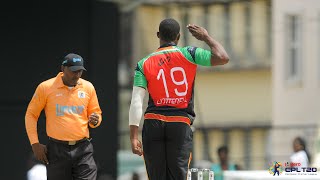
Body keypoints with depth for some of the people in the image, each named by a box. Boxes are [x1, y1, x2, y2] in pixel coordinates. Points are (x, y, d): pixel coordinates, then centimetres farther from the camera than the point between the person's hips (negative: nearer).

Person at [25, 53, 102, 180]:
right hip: (57, 150, -1)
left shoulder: (88, 87, 6)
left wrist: (95, 121, -7)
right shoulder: (45, 87, -2)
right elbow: (31, 114, 5)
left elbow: (96, 112, 18)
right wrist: (35, 143, -2)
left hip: (83, 150, 1)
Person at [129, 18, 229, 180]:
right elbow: (222, 58, -5)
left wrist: (133, 137, -5)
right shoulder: (187, 54, 0)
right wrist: (206, 37, 10)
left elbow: (136, 102, -2)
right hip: (180, 124, -1)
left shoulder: (144, 63, 6)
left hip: (152, 124, 2)